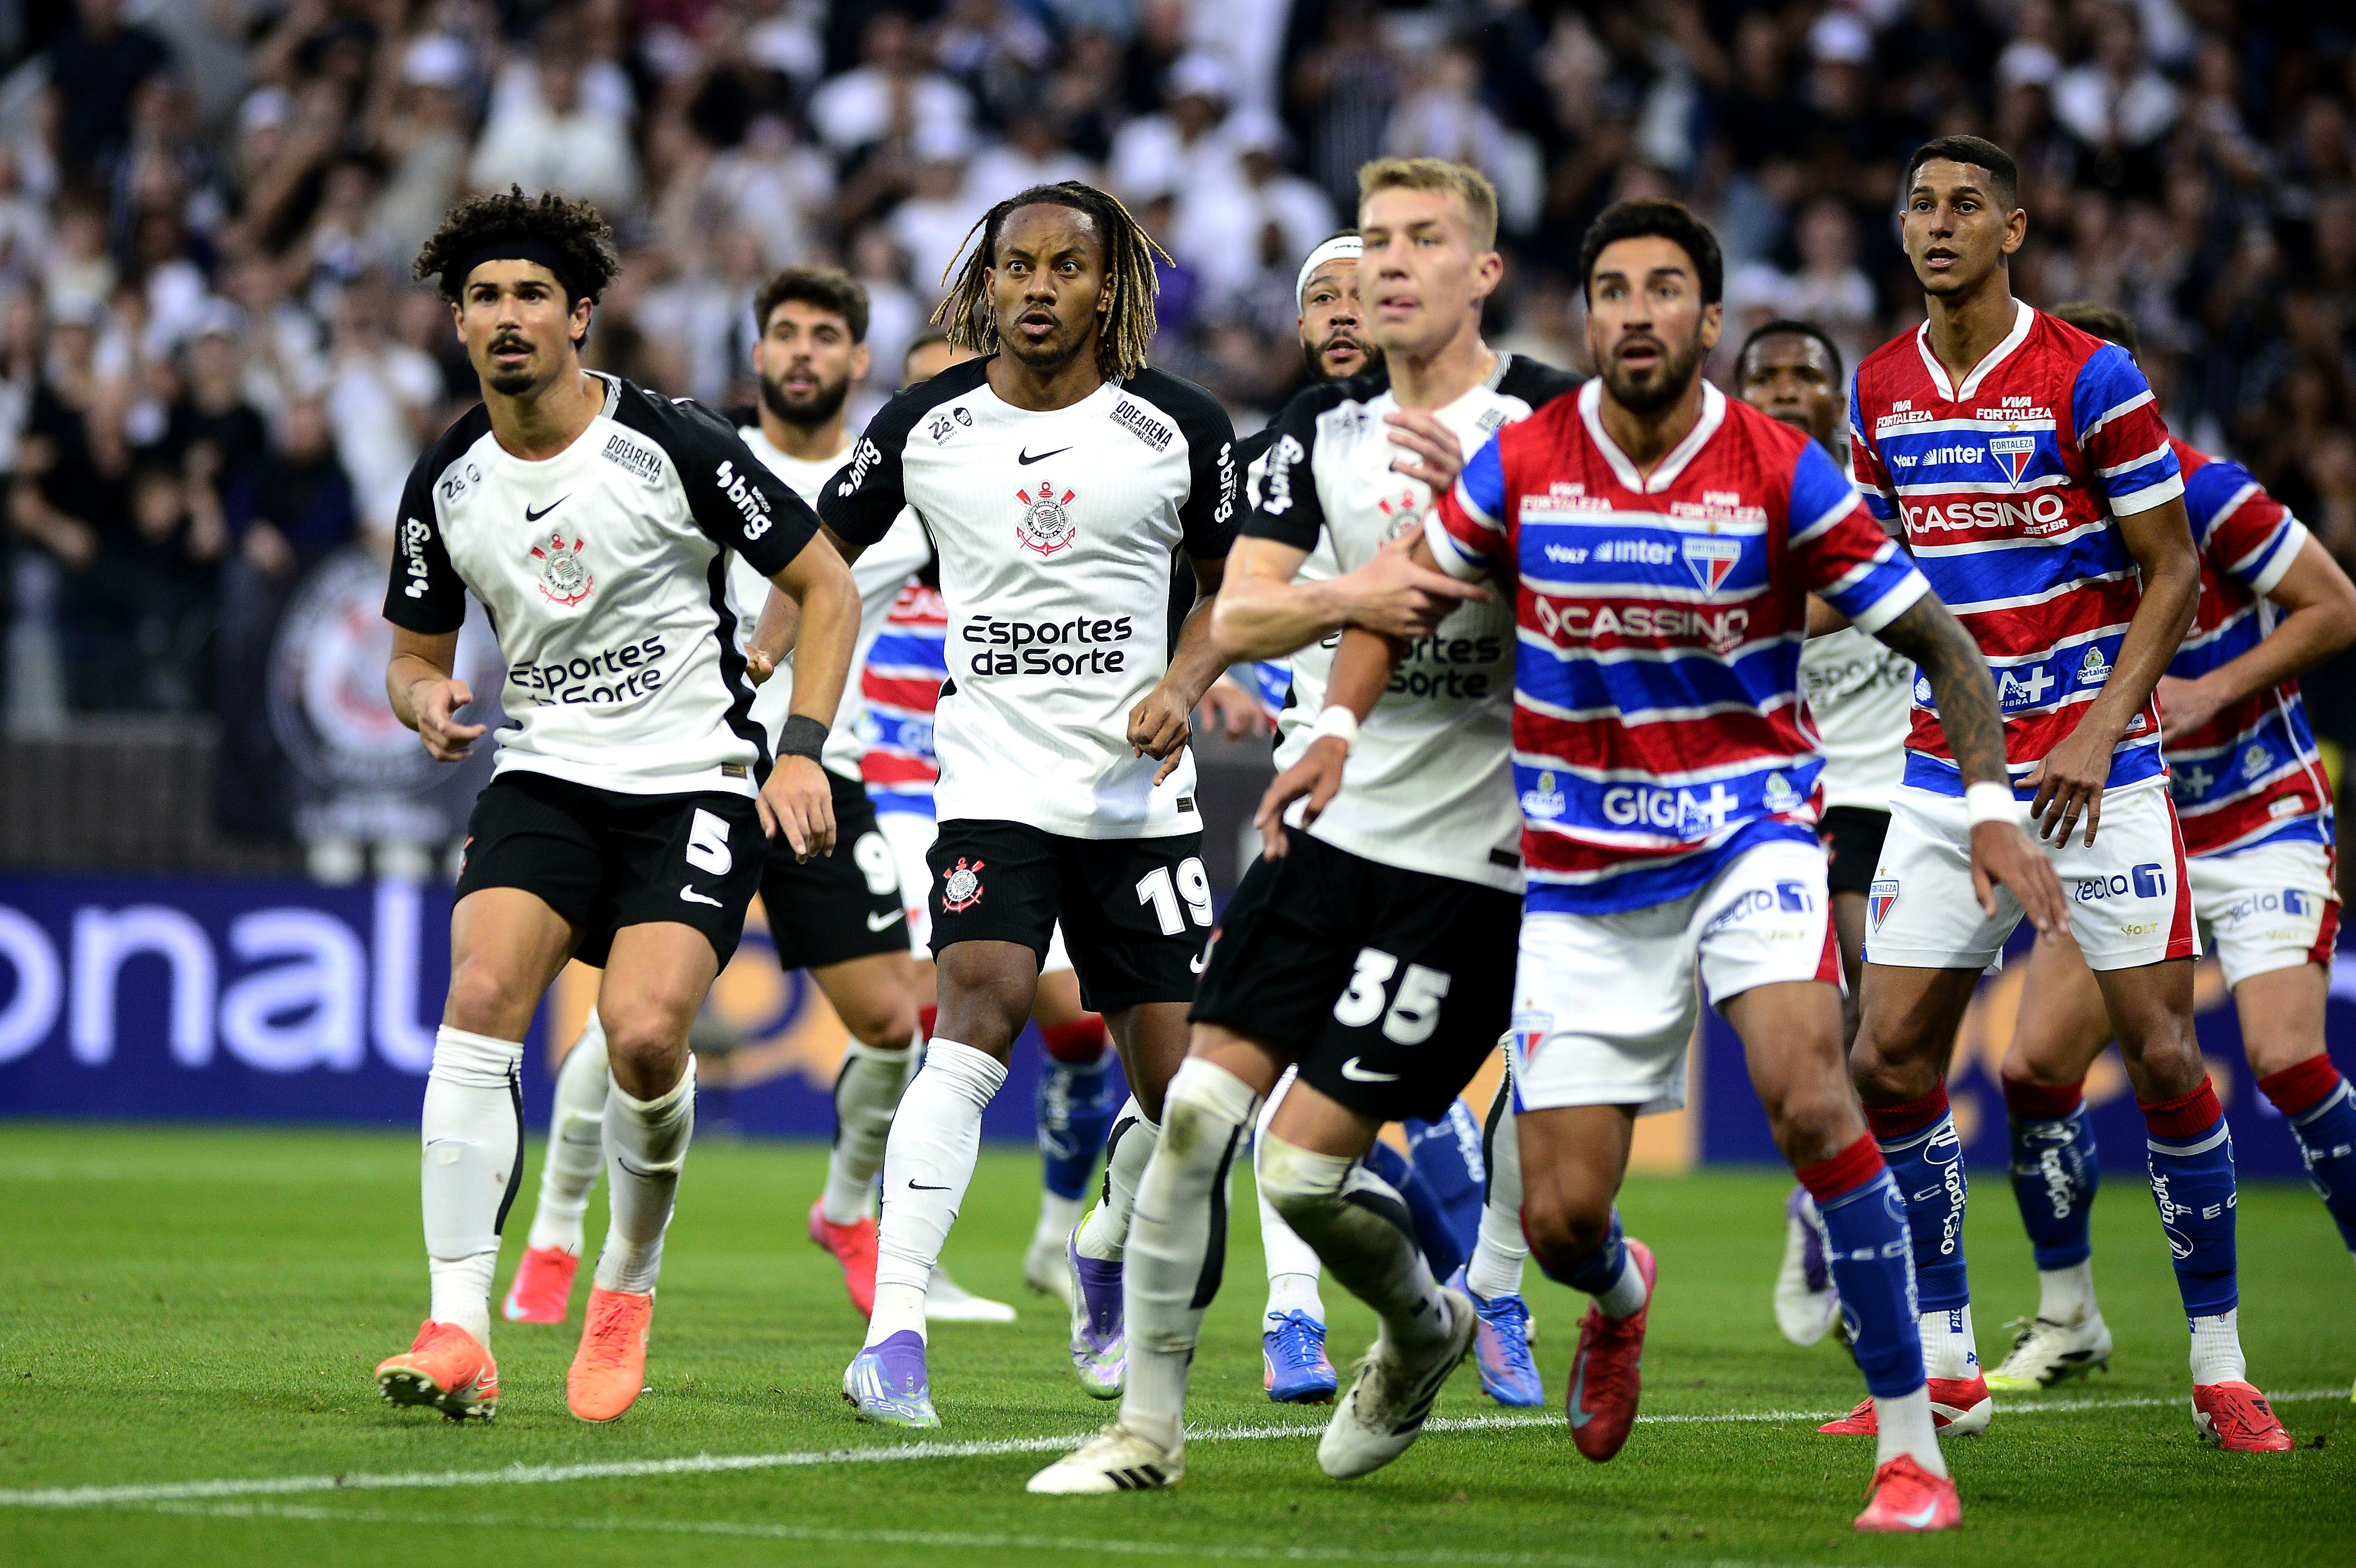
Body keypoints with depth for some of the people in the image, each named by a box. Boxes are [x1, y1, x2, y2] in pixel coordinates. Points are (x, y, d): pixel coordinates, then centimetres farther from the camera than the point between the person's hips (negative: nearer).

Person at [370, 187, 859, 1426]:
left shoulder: (674, 445, -9)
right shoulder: (446, 486, 3)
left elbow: (827, 586, -1)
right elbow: (414, 656, 16)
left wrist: (802, 751, -11)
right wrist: (426, 699, -9)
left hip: (695, 779, -3)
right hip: (545, 772, 3)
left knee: (644, 1035, -21)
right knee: (479, 998, -21)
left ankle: (629, 1281, 8)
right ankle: (459, 1336, -22)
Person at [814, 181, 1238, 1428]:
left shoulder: (1178, 427, 0)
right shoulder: (927, 425, 1)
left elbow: (1232, 586, 13)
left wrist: (1183, 687, -5)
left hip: (1141, 794, 2)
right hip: (995, 783, -2)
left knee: (1176, 1081, 3)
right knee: (979, 1006, -24)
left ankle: (1106, 1252, 37)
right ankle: (893, 1335, -28)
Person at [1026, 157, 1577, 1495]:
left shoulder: (1548, 421, -6)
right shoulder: (1324, 426, 9)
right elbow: (1236, 617, 3)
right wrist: (1347, 597, -18)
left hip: (1464, 850, -5)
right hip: (1324, 820, 5)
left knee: (1307, 1165, -8)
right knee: (1198, 1106, -6)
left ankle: (1427, 1327, 23)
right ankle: (1150, 1425, 5)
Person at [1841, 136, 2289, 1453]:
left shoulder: (2091, 379, -8)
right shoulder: (1880, 392, 7)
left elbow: (2173, 574, -6)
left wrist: (2099, 731, -15)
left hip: (2095, 764, -4)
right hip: (1946, 774, 5)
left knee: (2163, 1056, -6)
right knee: (1890, 1058, -3)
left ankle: (2220, 1363, 6)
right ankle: (1946, 1366, 8)